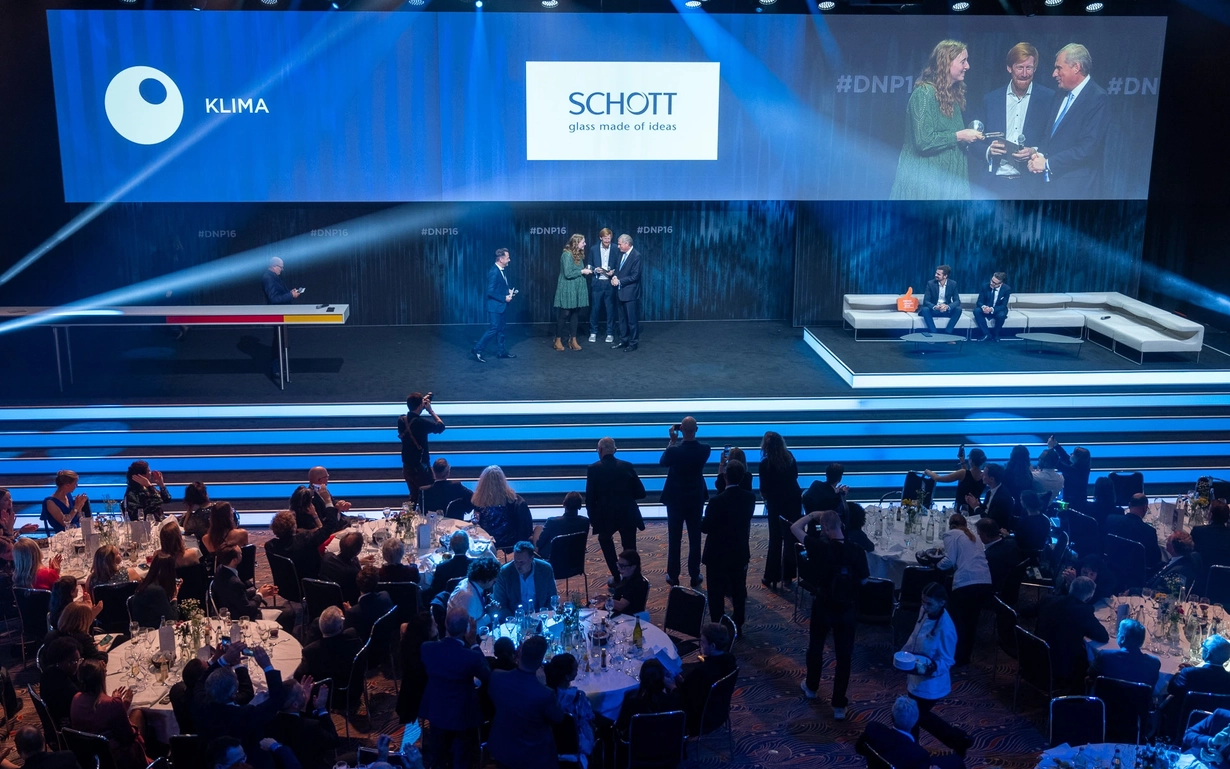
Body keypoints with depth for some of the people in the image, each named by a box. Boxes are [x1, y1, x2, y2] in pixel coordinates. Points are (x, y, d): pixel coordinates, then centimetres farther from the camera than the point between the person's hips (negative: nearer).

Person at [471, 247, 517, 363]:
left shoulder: (502, 270, 8)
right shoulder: (494, 272, -22)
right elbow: (490, 291, -24)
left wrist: (509, 291, 4)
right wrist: (504, 298, -19)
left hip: (500, 306, 10)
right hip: (495, 306, -10)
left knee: (500, 329, 16)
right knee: (493, 330, -6)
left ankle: (501, 351, 25)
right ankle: (476, 350, 0)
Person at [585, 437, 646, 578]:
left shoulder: (593, 469, -5)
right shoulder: (627, 466, 2)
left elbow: (590, 498, -4)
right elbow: (641, 493, 2)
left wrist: (592, 518, 9)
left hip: (606, 516, -1)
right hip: (628, 515, 1)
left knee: (605, 540, 26)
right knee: (629, 550, 12)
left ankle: (617, 576, 20)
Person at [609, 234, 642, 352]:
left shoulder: (636, 256, -15)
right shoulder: (621, 253, 9)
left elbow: (635, 276, -18)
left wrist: (619, 281, -16)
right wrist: (615, 277, -3)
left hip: (630, 292, -8)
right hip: (620, 291, 8)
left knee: (632, 319, 1)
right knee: (622, 318, 15)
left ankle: (634, 342, 10)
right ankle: (623, 340, 24)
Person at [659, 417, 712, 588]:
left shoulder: (674, 450, -20)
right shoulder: (705, 449, -12)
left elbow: (662, 462, 1)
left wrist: (673, 441, 1)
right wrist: (679, 442, 6)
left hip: (675, 499, -2)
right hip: (696, 499, 2)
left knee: (674, 539, 9)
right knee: (695, 539, 11)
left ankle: (673, 576, 16)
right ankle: (694, 576, 17)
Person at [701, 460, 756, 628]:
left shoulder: (717, 501, -24)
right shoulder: (750, 498, -8)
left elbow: (705, 527, -15)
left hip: (718, 554, -5)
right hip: (741, 553, 5)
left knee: (716, 594, 7)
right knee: (738, 591, 18)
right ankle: (737, 625, 28)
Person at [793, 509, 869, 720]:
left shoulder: (820, 547, -21)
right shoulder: (857, 551, -15)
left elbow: (795, 528, -9)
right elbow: (864, 580, -2)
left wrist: (812, 515, 1)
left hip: (823, 607, -1)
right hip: (848, 610, 1)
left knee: (815, 648, 23)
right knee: (844, 656, 9)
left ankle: (811, 687, 43)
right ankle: (839, 705, 12)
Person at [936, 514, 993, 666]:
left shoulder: (951, 534, 7)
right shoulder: (974, 537, 26)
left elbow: (949, 560, -4)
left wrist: (939, 565, 16)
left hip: (966, 584, -6)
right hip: (985, 584, 6)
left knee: (957, 620, 12)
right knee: (971, 620, 20)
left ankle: (957, 658, 17)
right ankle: (965, 656, 28)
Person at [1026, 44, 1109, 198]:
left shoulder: (1098, 99, -12)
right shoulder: (1061, 94, 14)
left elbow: (1087, 147, -19)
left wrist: (1048, 163, -16)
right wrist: (1039, 155, -2)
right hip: (1051, 184, 7)